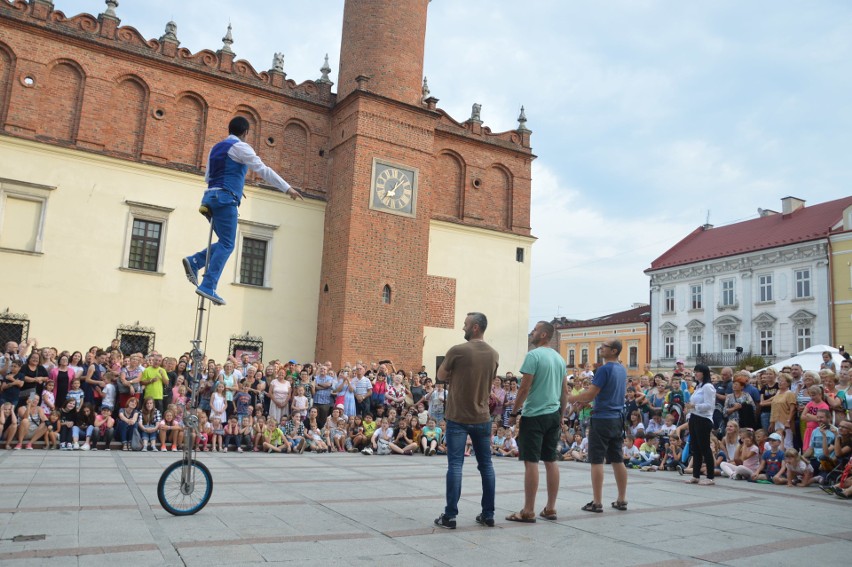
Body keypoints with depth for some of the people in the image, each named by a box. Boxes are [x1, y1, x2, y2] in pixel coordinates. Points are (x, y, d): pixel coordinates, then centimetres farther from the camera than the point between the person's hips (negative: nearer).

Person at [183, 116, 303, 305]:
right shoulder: (240, 147, -2)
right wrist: (287, 188, -9)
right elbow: (263, 170, -9)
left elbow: (207, 177, 28)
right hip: (225, 199, -8)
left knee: (225, 243, 15)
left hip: (210, 197, 8)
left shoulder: (216, 148, 23)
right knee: (226, 245, -9)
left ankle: (194, 262, -2)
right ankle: (208, 287, -17)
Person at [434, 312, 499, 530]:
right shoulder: (494, 355, 5)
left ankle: (450, 516, 0)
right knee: (486, 465, 11)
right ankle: (488, 514, 17)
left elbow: (441, 377, 0)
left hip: (458, 417, -4)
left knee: (455, 465, -2)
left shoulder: (457, 350, -12)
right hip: (482, 418, 4)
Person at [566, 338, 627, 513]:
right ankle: (622, 500, 18)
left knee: (597, 461, -2)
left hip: (602, 419, -8)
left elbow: (590, 394, -17)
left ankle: (597, 502, 0)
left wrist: (573, 398, -1)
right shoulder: (622, 370, 11)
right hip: (617, 419, 8)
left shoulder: (604, 369, -15)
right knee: (617, 460, 12)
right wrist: (584, 399, 17)